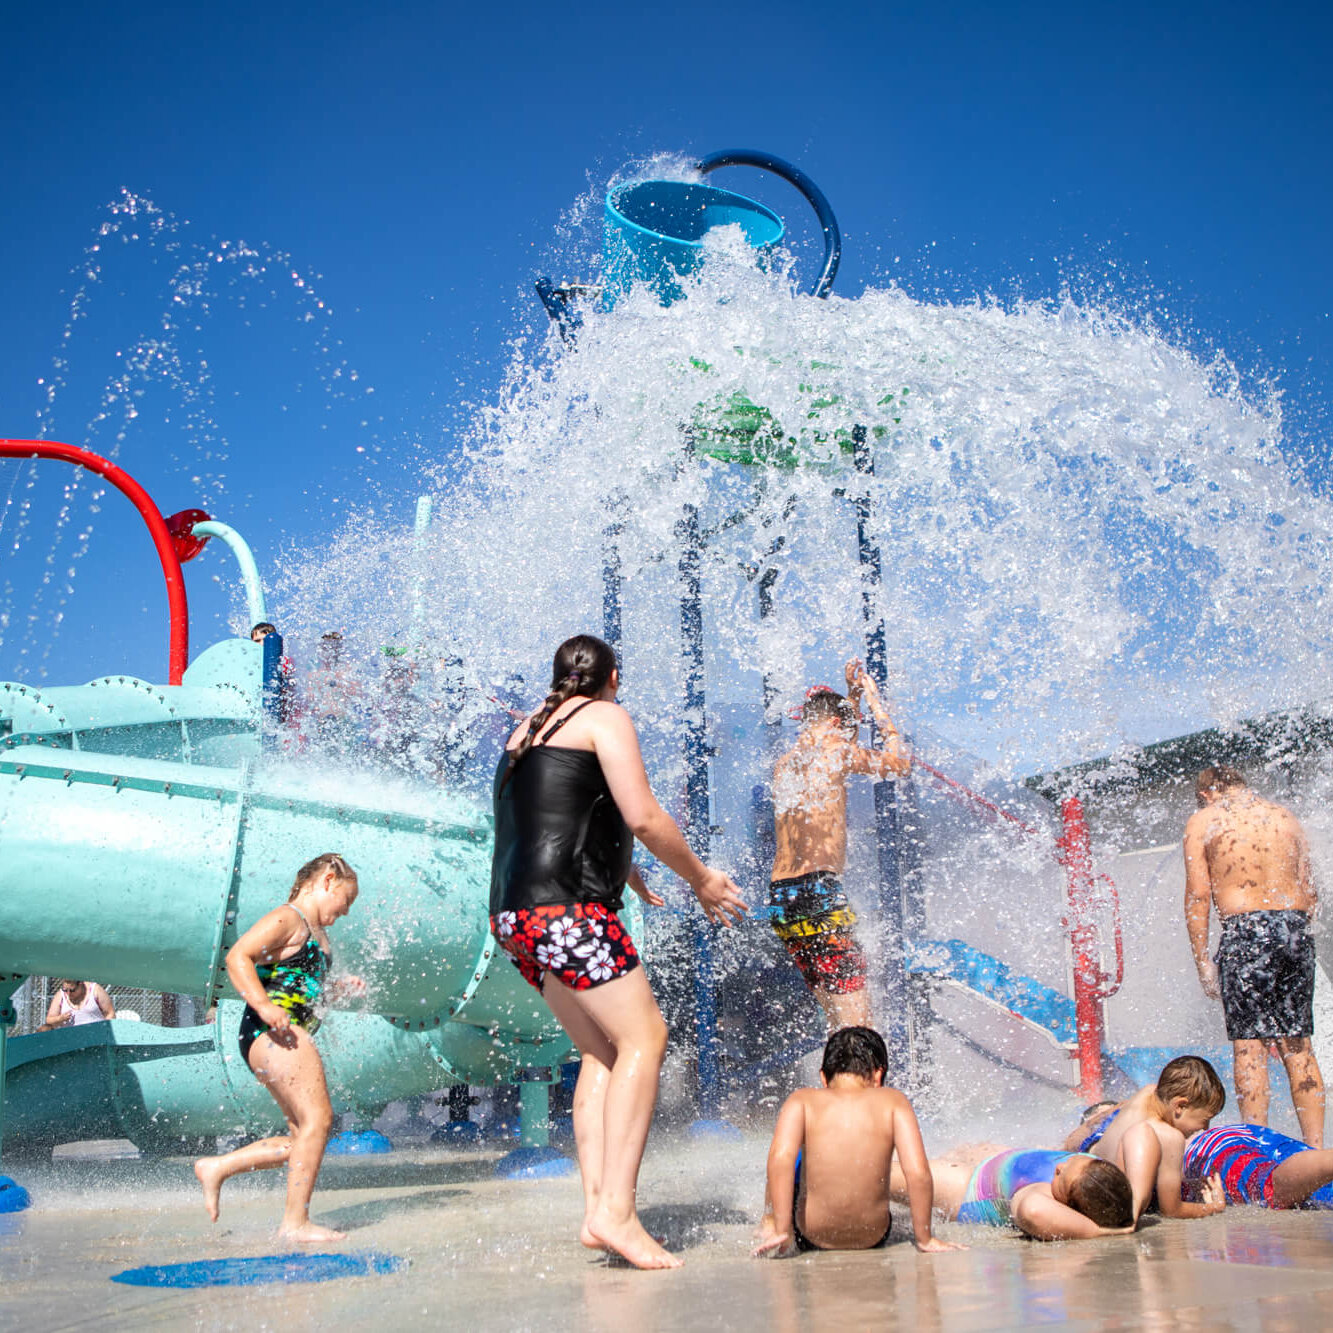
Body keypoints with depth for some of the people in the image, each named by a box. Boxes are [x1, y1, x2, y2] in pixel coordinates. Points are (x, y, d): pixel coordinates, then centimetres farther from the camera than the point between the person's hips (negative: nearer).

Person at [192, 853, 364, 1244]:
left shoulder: (317, 932, 23)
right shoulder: (287, 919, -8)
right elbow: (238, 956, -18)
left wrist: (339, 988, 15)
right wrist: (265, 1007, -27)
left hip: (289, 1037, 11)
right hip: (271, 1033, -11)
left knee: (302, 1138, 10)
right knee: (318, 1119, -14)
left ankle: (217, 1167, 19)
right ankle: (295, 1222, -8)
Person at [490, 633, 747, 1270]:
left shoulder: (528, 729, 27)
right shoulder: (605, 717, 1)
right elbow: (644, 818, -9)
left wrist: (636, 882, 46)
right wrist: (701, 879, 5)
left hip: (514, 914, 9)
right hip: (565, 906, -9)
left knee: (603, 1051, 11)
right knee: (643, 1035, -8)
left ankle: (596, 1208, 5)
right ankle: (616, 1211, -16)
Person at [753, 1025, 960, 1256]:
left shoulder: (802, 1100, -9)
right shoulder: (893, 1101, -8)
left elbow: (781, 1157, -23)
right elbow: (918, 1173, -15)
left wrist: (780, 1230, -17)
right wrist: (924, 1239, -3)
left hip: (810, 1238, -1)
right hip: (873, 1241, 1)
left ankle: (769, 1224, 44)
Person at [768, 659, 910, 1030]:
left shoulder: (785, 763, 19)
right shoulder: (831, 746, -3)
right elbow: (900, 763, 9)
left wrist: (853, 696, 42)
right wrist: (873, 701, 17)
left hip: (779, 895, 8)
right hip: (817, 889, -8)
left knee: (837, 1019, 14)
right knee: (856, 1024, -8)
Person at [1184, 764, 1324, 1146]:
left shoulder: (1203, 819, 5)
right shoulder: (1286, 816, 18)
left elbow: (1198, 893, -2)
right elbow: (1310, 892, 16)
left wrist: (1202, 961, 0)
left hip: (1245, 929, -4)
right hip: (1295, 929, 5)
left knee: (1249, 1043, -2)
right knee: (1298, 1046, 11)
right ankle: (1316, 1147, 11)